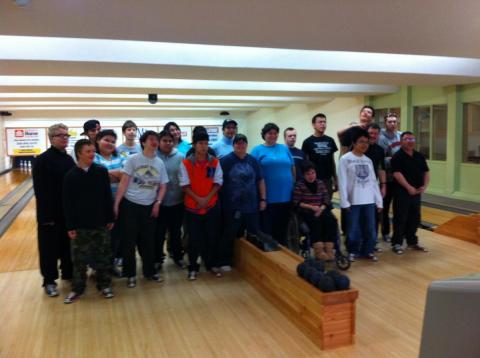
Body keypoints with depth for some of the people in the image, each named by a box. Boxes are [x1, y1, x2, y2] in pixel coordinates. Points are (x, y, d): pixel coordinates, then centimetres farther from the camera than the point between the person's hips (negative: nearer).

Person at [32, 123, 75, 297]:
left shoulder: (69, 159, 8)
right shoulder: (42, 160, -12)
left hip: (68, 211, 6)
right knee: (50, 247, 5)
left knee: (68, 244, 16)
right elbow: (40, 191, -15)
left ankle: (68, 273, 31)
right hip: (50, 213, -6)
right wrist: (46, 215, -18)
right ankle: (49, 281, 17)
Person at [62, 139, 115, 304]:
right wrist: (70, 226, -5)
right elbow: (67, 203, -3)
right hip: (79, 225, -1)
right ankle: (77, 288, 23)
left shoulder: (101, 171, -2)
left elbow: (108, 197, 3)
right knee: (79, 259, 8)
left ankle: (104, 285, 25)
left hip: (100, 223, 1)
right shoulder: (71, 176, -6)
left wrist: (110, 219, 2)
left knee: (103, 256, 10)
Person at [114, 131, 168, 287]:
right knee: (129, 241, 4)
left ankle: (149, 271, 28)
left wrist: (158, 203, -3)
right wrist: (116, 204, -11)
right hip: (130, 205, -3)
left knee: (148, 240, 12)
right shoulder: (132, 159, -6)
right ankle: (130, 274, 17)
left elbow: (163, 186, 10)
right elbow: (124, 183, -8)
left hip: (149, 207, 4)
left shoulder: (160, 163, 5)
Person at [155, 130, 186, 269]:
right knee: (159, 232, 9)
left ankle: (178, 256, 34)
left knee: (176, 231, 17)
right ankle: (157, 258, 25)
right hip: (159, 202, -2)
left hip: (177, 202, 2)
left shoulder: (180, 157, -2)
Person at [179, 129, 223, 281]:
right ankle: (193, 267, 18)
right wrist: (198, 199, -17)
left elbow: (218, 183, -1)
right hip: (192, 206, -2)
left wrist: (207, 198, -13)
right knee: (194, 238, 5)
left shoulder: (214, 162, 1)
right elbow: (185, 185, -7)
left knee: (212, 237, 9)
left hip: (212, 206, 2)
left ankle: (212, 264, 26)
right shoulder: (185, 163, -5)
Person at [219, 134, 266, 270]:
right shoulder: (225, 160, -5)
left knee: (254, 235, 11)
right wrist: (220, 201, -6)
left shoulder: (252, 160, 7)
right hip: (232, 206, -4)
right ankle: (225, 262, 18)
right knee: (229, 235, 5)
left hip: (252, 205, 4)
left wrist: (263, 199, 6)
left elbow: (260, 180, 12)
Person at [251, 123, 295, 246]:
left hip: (286, 195, 4)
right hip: (267, 197, -4)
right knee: (267, 228, 4)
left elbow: (292, 168, 16)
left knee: (282, 227, 14)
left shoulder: (284, 148, 11)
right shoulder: (257, 150, 0)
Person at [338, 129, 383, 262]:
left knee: (370, 228, 8)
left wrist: (379, 201, 9)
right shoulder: (345, 159, -5)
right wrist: (345, 202, -12)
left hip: (369, 201, 5)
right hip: (353, 201, -4)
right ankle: (353, 251, 19)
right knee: (354, 229, 3)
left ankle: (368, 251, 23)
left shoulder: (368, 160, 11)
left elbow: (373, 181, 13)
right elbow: (342, 182, -8)